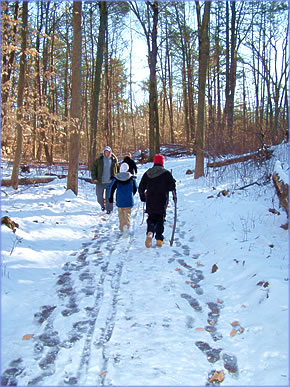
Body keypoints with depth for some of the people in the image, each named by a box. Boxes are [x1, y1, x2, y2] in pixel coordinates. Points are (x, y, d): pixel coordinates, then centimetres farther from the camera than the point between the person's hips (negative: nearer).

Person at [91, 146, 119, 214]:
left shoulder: (114, 160, 4)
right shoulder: (98, 160, 0)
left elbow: (117, 169, 16)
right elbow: (93, 169, 3)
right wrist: (94, 178, -6)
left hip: (110, 182, 0)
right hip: (100, 182, 0)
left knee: (109, 196, 0)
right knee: (99, 197, 6)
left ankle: (109, 209, 12)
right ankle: (102, 205, 34)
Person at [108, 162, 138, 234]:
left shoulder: (116, 178, -3)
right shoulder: (132, 178, -2)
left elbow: (112, 188, -2)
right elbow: (135, 189, 5)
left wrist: (110, 198, 10)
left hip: (119, 200, 1)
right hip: (129, 200, -1)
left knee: (121, 214, 14)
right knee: (127, 213, 4)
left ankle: (122, 228, 17)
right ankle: (126, 225, -20)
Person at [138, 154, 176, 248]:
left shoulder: (147, 173, 5)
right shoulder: (166, 173, -5)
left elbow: (141, 188, 7)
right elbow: (172, 187, -9)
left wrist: (143, 197, 21)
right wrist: (174, 195, 9)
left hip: (150, 202, 2)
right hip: (162, 202, -2)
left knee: (151, 219, 11)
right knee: (160, 220, 8)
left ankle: (150, 232, -17)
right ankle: (159, 239, 5)